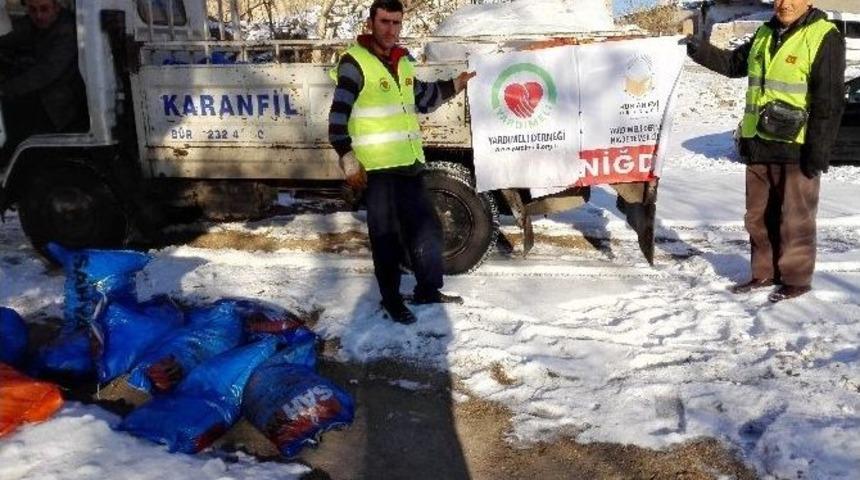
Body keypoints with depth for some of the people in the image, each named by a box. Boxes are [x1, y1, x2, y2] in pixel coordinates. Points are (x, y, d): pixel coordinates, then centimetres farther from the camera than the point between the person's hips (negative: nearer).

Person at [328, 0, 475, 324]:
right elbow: (338, 115, -13)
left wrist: (453, 85, 25)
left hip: (409, 162, 7)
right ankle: (391, 299, 17)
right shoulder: (355, 62, -9)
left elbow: (421, 99, 30)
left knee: (426, 227, 14)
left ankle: (427, 289, 30)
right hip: (376, 167, -7)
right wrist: (349, 161, -19)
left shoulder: (403, 61, 14)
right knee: (386, 236, 3)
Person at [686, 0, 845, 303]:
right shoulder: (765, 34, 12)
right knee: (758, 216, 14)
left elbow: (829, 102, -13)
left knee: (794, 219, 3)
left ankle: (796, 279, 17)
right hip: (759, 145, 7)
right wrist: (700, 51, 14)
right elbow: (735, 63, 28)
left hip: (796, 149, -7)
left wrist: (819, 152, -17)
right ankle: (764, 272, 28)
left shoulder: (824, 38, -10)